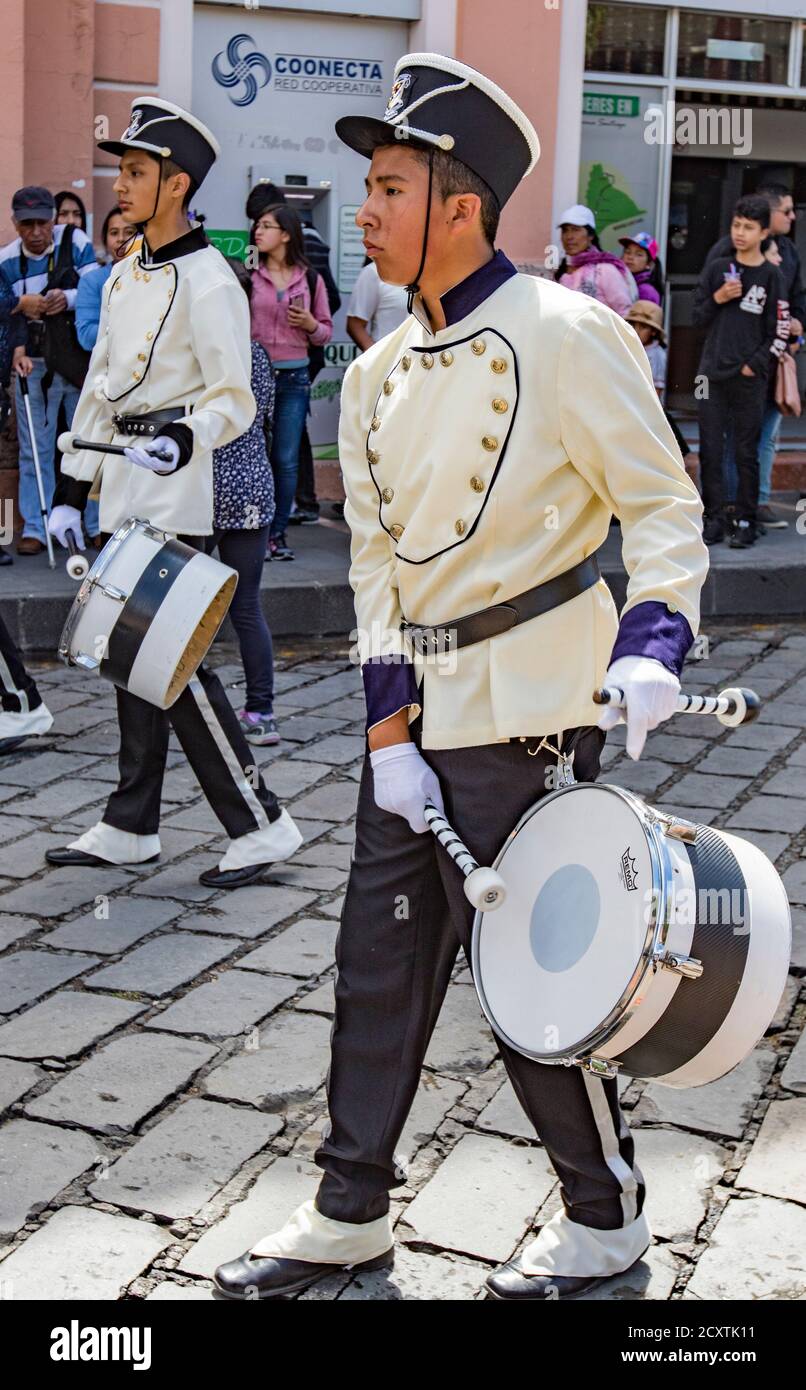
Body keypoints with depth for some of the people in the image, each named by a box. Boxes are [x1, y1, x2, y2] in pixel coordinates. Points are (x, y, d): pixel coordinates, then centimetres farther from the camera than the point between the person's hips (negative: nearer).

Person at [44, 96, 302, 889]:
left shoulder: (207, 281, -11)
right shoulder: (123, 277, 14)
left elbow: (235, 401, -15)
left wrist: (185, 442, -34)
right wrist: (72, 488, 16)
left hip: (175, 495, -8)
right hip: (123, 493, 9)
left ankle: (260, 825, 1)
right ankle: (130, 828, 22)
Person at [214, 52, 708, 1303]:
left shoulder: (565, 337, -11)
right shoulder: (378, 376, 9)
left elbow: (665, 508, -9)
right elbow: (376, 559, 8)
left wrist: (651, 641, -26)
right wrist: (389, 725, 1)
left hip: (525, 720, -7)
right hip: (416, 717, 7)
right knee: (377, 964, 13)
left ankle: (607, 1218, 24)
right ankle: (350, 1212, 29)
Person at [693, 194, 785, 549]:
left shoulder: (771, 275, 1)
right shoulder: (716, 268, 8)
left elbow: (775, 332, -1)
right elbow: (698, 318, 9)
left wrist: (754, 365, -9)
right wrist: (717, 299, -8)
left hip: (750, 378, -3)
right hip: (712, 374, 3)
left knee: (746, 452, 1)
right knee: (710, 450, 3)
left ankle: (745, 521, 7)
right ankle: (714, 518, 10)